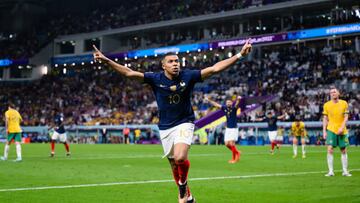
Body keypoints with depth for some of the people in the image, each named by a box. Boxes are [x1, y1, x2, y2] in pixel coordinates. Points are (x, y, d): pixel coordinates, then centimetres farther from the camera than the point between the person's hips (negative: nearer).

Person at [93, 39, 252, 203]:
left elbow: (215, 68, -11)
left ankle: (183, 186, 3)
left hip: (184, 123, -2)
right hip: (165, 127, 2)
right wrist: (106, 61, -20)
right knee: (174, 166, 8)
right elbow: (129, 73, -11)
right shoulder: (156, 79, -7)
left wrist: (239, 55, -17)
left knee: (180, 158, -26)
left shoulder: (188, 76, -9)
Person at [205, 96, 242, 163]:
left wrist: (238, 99, -55)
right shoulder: (225, 108, 4)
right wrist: (209, 100, 22)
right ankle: (237, 152, 24)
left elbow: (237, 104, -33)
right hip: (228, 128, 6)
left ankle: (234, 158, 4)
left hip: (234, 128, -6)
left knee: (231, 143, -13)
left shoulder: (233, 108, -11)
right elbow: (216, 104, 15)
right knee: (227, 144, 2)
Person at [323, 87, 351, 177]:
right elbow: (325, 119, 6)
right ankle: (331, 171, -8)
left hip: (342, 131, 1)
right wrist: (324, 131, -1)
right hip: (331, 129, -1)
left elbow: (346, 117, 0)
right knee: (330, 149, -12)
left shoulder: (344, 103, 2)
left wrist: (342, 127, -13)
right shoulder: (327, 105, 3)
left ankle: (345, 171, 15)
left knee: (343, 151, 6)